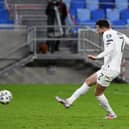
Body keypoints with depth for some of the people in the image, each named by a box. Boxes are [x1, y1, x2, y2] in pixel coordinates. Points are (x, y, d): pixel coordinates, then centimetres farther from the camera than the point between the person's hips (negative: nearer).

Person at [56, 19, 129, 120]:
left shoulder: (107, 34, -12)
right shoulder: (121, 35, 13)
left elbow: (110, 49, -27)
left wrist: (97, 57, -29)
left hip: (109, 69, -9)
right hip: (115, 69, 9)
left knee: (98, 93, 6)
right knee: (88, 82, 14)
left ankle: (111, 114, 16)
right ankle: (69, 101, 15)